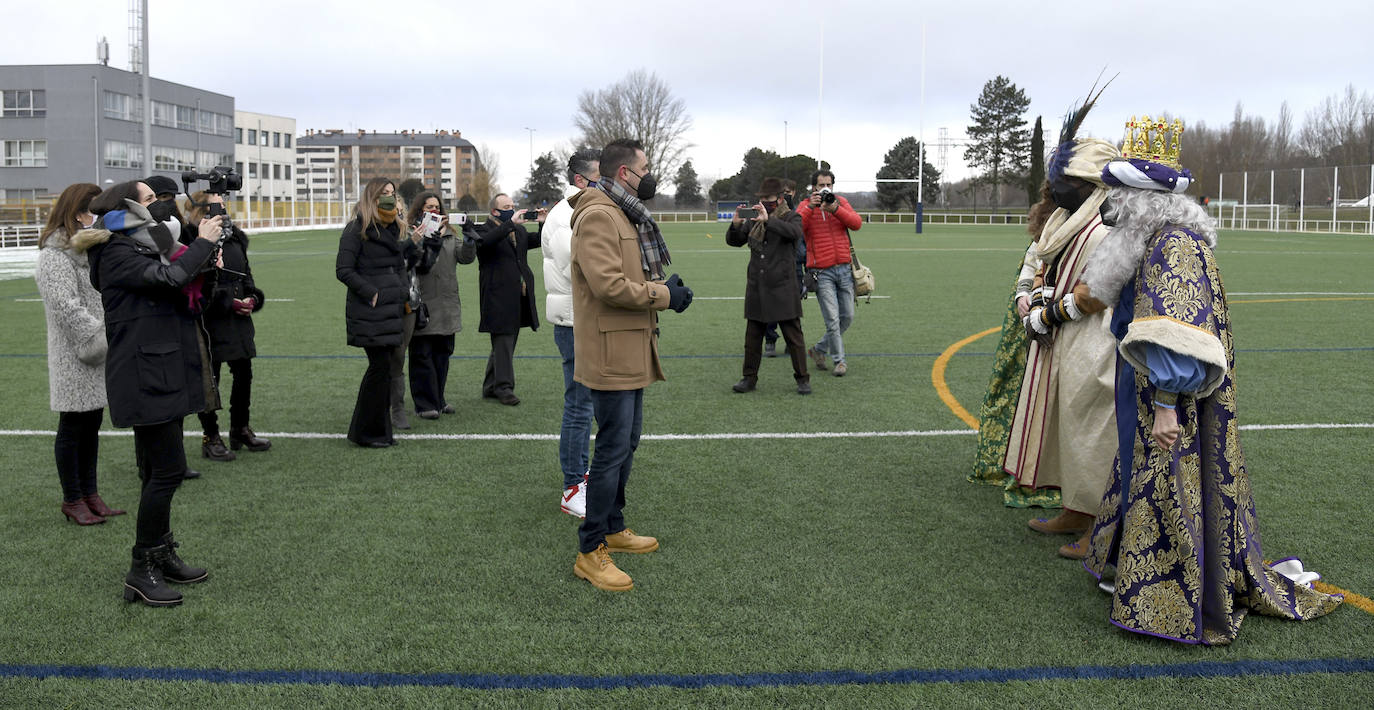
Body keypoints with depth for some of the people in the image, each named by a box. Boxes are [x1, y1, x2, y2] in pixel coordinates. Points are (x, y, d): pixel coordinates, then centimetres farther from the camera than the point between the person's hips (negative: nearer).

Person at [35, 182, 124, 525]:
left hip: (99, 357, 8)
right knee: (73, 427, 1)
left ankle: (90, 493, 23)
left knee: (93, 424, 14)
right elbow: (66, 307, -21)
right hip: (74, 360, -8)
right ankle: (72, 500, 12)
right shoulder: (55, 255, -13)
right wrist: (100, 338, -22)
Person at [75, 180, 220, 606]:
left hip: (163, 374, 10)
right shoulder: (116, 253, -11)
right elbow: (170, 277, -25)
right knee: (169, 469, -10)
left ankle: (162, 556, 24)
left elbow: (179, 298, 18)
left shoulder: (144, 247, 19)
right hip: (144, 375, -10)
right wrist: (203, 242, -11)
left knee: (159, 471, 14)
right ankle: (141, 572, -2)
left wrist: (203, 268, 3)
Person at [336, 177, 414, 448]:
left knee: (385, 368, 9)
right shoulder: (357, 229, -7)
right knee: (380, 366, -8)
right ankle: (365, 432, 3)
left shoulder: (391, 228, 18)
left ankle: (381, 431, 16)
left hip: (392, 311, 8)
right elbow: (343, 270, -13)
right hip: (370, 312, -8)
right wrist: (371, 293, -15)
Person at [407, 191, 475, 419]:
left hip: (446, 306, 6)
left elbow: (466, 257, 5)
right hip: (422, 305, -6)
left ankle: (438, 399, 24)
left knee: (443, 353, 13)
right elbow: (420, 263, -17)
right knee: (422, 355, -1)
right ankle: (425, 404, 5)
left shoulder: (449, 235, 16)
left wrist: (469, 237, -10)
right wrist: (432, 238, -24)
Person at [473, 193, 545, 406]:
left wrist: (544, 224, 0)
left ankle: (490, 387, 21)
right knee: (503, 341, -7)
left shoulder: (519, 230, 18)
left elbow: (539, 241, 19)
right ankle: (504, 387, -2)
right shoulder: (484, 230, -5)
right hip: (499, 296, -8)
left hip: (519, 297, 8)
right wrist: (511, 223, -29)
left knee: (505, 342, 12)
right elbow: (485, 241, -27)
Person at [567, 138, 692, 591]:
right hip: (611, 354, -11)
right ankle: (590, 552, 2)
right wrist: (664, 295, -16)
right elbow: (609, 284, -26)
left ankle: (613, 528, 32)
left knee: (625, 444, 18)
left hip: (631, 352, 11)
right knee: (612, 449, -7)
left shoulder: (626, 215, 19)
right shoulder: (598, 216, -16)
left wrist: (665, 287, 5)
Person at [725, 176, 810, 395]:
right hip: (756, 287, 5)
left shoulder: (791, 217, 0)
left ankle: (802, 379, 6)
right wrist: (736, 225, -8)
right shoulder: (753, 220, 14)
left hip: (783, 288, -4)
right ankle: (749, 378, 17)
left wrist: (768, 220, -31)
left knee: (793, 334, -2)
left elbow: (795, 232, -22)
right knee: (752, 334, 8)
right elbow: (733, 241, 13)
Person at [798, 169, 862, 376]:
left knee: (847, 316, 8)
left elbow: (856, 223, -6)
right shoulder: (806, 207, 2)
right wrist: (810, 207, -23)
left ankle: (820, 349, 25)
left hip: (844, 269, 4)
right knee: (832, 319, -7)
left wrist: (835, 209, -18)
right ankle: (839, 360, 5)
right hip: (822, 272, -4)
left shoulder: (841, 202, 10)